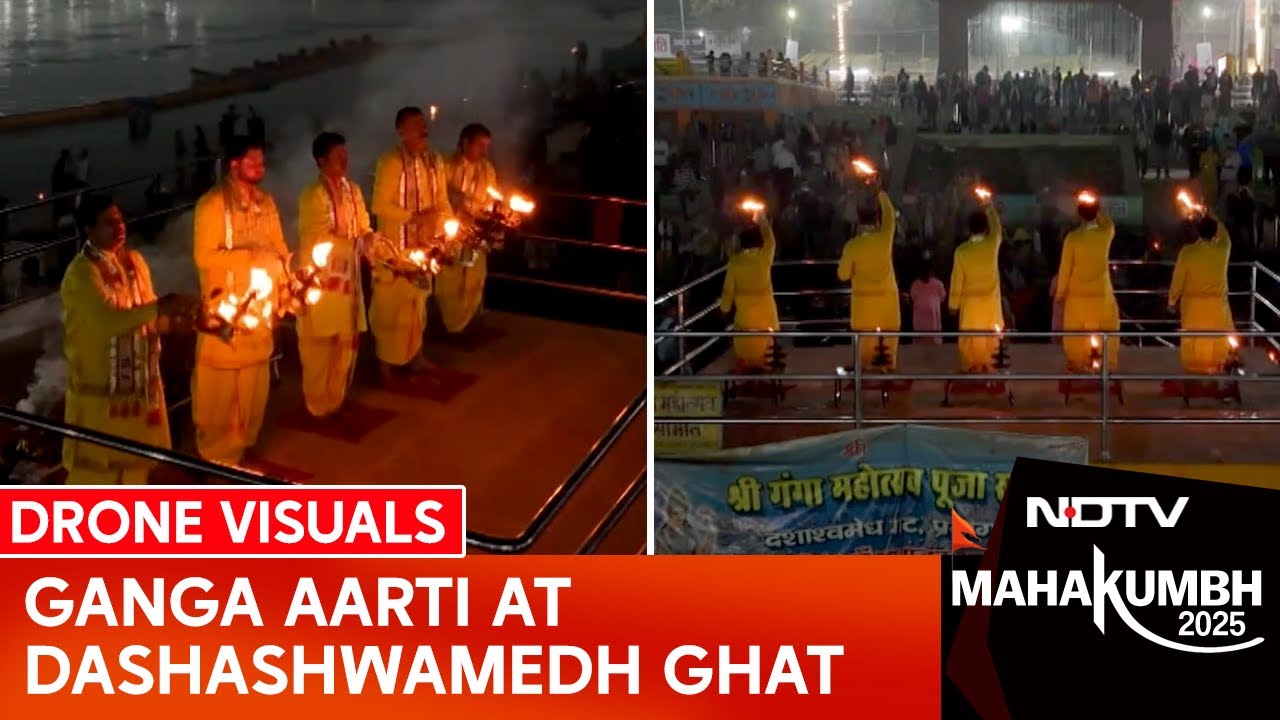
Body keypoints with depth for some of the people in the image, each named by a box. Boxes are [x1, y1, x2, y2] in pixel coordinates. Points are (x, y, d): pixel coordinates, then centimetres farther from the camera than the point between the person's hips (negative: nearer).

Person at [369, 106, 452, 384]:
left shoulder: (435, 161, 5)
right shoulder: (390, 162, -16)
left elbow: (442, 200, 10)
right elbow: (380, 206, -18)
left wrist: (445, 226, -7)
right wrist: (415, 217, -23)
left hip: (425, 242, 6)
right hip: (395, 245, -6)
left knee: (418, 299, 18)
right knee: (392, 302, 0)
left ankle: (415, 355, 31)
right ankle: (385, 363, 10)